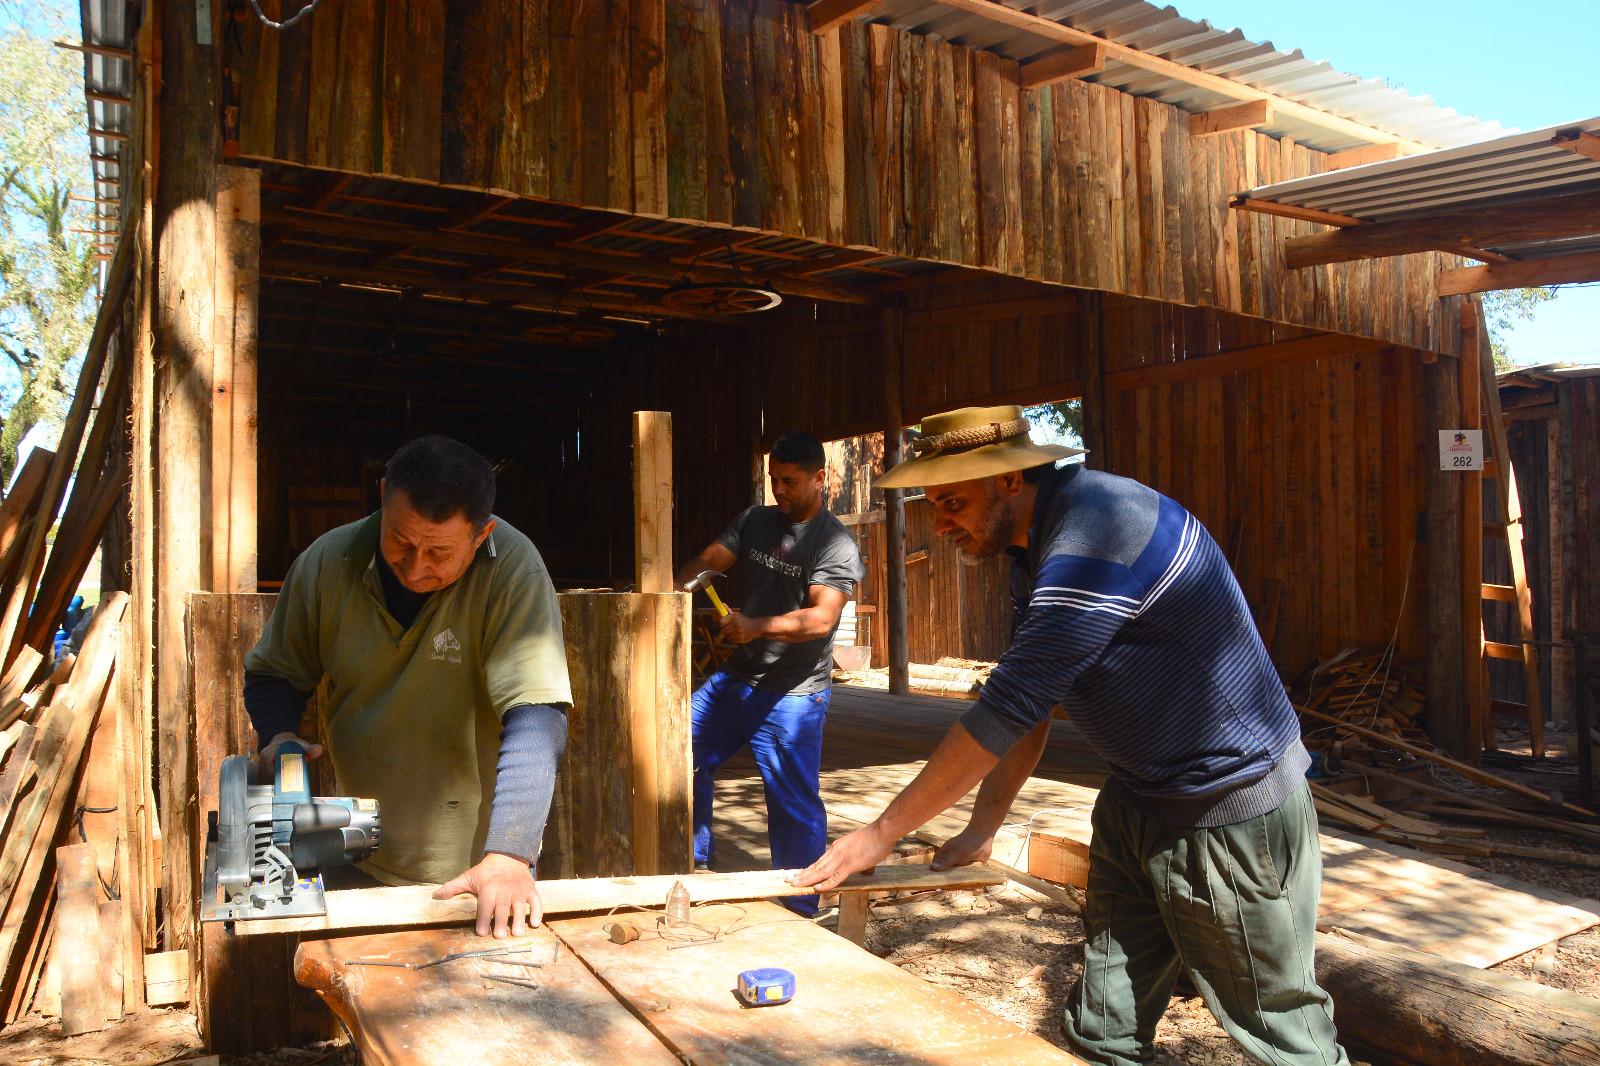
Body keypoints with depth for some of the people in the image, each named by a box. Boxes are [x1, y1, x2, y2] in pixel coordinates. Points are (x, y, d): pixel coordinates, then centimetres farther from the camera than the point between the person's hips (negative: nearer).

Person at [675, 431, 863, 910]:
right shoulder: (754, 521, 9)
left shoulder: (835, 544, -11)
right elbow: (709, 559, 0)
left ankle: (800, 912, 14)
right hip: (736, 678, 7)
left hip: (792, 694, -7)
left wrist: (757, 627, -34)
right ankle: (695, 861, 29)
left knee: (794, 807, -2)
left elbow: (821, 618, -23)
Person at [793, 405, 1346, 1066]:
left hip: (1233, 805, -9)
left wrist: (880, 835, -21)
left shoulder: (1097, 530, -27)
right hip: (1136, 801, 9)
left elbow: (1005, 711, -29)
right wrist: (980, 831, 6)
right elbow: (1025, 706, 11)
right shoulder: (1034, 546, 5)